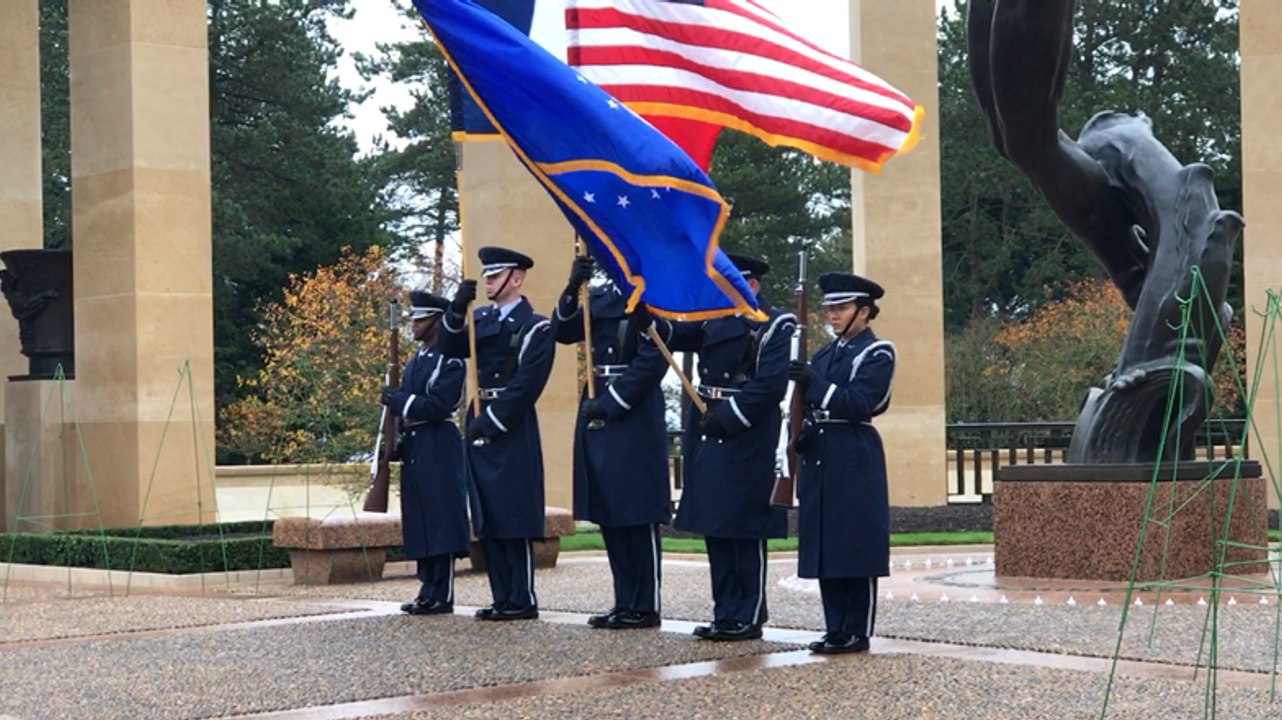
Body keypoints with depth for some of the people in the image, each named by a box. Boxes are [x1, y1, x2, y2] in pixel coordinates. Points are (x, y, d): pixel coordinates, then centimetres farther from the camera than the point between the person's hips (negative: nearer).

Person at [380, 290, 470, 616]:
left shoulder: (450, 361, -8)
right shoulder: (414, 362, 19)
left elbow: (439, 405, -18)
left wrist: (399, 400, -15)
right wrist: (396, 442, 11)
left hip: (437, 449, -9)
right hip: (413, 450, 9)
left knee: (439, 521, -8)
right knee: (420, 524, 9)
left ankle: (442, 595, -6)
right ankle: (429, 589, 14)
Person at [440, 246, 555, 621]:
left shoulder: (535, 327, -6)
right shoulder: (482, 319, 15)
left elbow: (526, 385, -13)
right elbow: (451, 349, 5)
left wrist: (491, 421, -15)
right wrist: (457, 310, -8)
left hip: (512, 432, -7)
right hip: (480, 427, 7)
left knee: (514, 518, -6)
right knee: (487, 519, 8)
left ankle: (523, 600, -2)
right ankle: (502, 598, 14)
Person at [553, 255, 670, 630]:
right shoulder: (599, 297, 15)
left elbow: (652, 360, -15)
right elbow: (564, 332, 10)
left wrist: (610, 403, -17)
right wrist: (572, 289, -6)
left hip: (635, 419, -8)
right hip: (597, 415, 8)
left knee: (638, 517, -3)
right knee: (608, 515, 10)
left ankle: (645, 607, 2)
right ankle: (625, 602, 17)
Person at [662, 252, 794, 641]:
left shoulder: (776, 326, -6)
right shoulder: (713, 320, 16)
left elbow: (770, 384, -15)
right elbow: (672, 333, 11)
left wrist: (727, 417, -17)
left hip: (747, 443, -7)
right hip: (708, 441, 7)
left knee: (745, 534, -3)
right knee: (715, 532, 10)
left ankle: (748, 617, 3)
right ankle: (726, 613, 17)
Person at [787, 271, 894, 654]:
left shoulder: (877, 354, -4)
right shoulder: (823, 355, 17)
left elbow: (860, 406, -16)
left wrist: (814, 383, -24)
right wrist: (799, 435, -1)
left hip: (855, 462, -7)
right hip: (819, 460, 7)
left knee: (856, 548, -4)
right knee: (825, 548, 7)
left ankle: (857, 631, 1)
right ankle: (836, 628, 14)